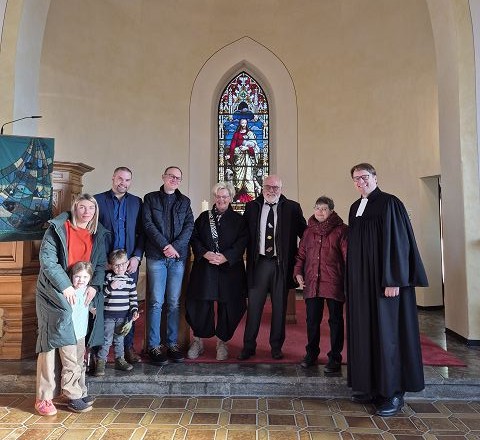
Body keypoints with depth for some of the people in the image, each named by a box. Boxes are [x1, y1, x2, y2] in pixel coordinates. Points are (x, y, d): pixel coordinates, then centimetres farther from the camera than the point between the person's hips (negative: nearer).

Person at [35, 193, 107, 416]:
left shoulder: (98, 235, 9)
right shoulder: (57, 229, -6)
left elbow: (101, 264, 9)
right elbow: (47, 259, -13)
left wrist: (94, 285, -7)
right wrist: (65, 285, -18)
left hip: (82, 294, 5)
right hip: (55, 293, -5)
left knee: (77, 345, 9)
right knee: (52, 342, -4)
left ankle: (73, 392, 20)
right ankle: (44, 398, 6)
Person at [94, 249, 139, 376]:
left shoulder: (130, 279, 2)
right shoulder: (108, 277, -7)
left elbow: (133, 297, 7)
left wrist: (134, 310, -2)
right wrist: (110, 287, -23)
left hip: (123, 316, 3)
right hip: (108, 315, -3)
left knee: (119, 339, 15)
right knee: (106, 339, 3)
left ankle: (120, 360, 27)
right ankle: (101, 362, 15)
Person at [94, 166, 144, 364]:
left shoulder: (136, 202, 10)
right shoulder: (98, 200, 3)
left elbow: (142, 233, 8)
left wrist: (136, 257, -3)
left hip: (130, 262, 2)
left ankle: (128, 346, 16)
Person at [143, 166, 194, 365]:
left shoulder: (184, 201, 15)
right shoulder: (150, 198, 8)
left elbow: (189, 226, 5)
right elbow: (148, 225, -2)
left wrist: (176, 246, -9)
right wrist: (165, 246, -11)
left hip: (178, 257, 2)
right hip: (156, 256, -2)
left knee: (174, 302, 5)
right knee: (156, 302, -3)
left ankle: (172, 343, 14)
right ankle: (154, 346, 7)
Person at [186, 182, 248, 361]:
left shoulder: (238, 220, 6)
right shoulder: (204, 217, 10)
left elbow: (241, 243, -2)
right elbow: (194, 238, 4)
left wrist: (226, 257, -16)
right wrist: (205, 253, -13)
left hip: (230, 269, 0)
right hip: (205, 268, 1)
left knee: (227, 306, 4)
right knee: (201, 305, 0)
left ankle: (222, 343, 22)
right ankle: (198, 341, 19)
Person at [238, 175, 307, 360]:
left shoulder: (292, 208, 1)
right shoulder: (252, 207, 5)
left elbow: (304, 233, 3)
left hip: (282, 264, 0)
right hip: (259, 262, 1)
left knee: (279, 307, 10)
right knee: (254, 305, 6)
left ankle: (276, 347, 26)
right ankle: (248, 346, 20)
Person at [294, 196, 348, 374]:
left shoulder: (341, 230, -1)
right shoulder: (308, 231, 14)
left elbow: (348, 255, -7)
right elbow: (301, 255, 17)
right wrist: (298, 272, 3)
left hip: (334, 283, -4)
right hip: (311, 283, 4)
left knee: (335, 320, 7)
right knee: (312, 320, 12)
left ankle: (335, 358, 19)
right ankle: (311, 353, 28)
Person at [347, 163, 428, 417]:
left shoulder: (389, 203, -8)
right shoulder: (355, 208, 13)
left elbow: (399, 242, -14)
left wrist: (393, 280, -18)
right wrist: (352, 280, 13)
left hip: (384, 280, -7)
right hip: (360, 280, 7)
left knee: (387, 332, -1)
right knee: (365, 332, 10)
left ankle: (393, 392, 12)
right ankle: (371, 386, 21)